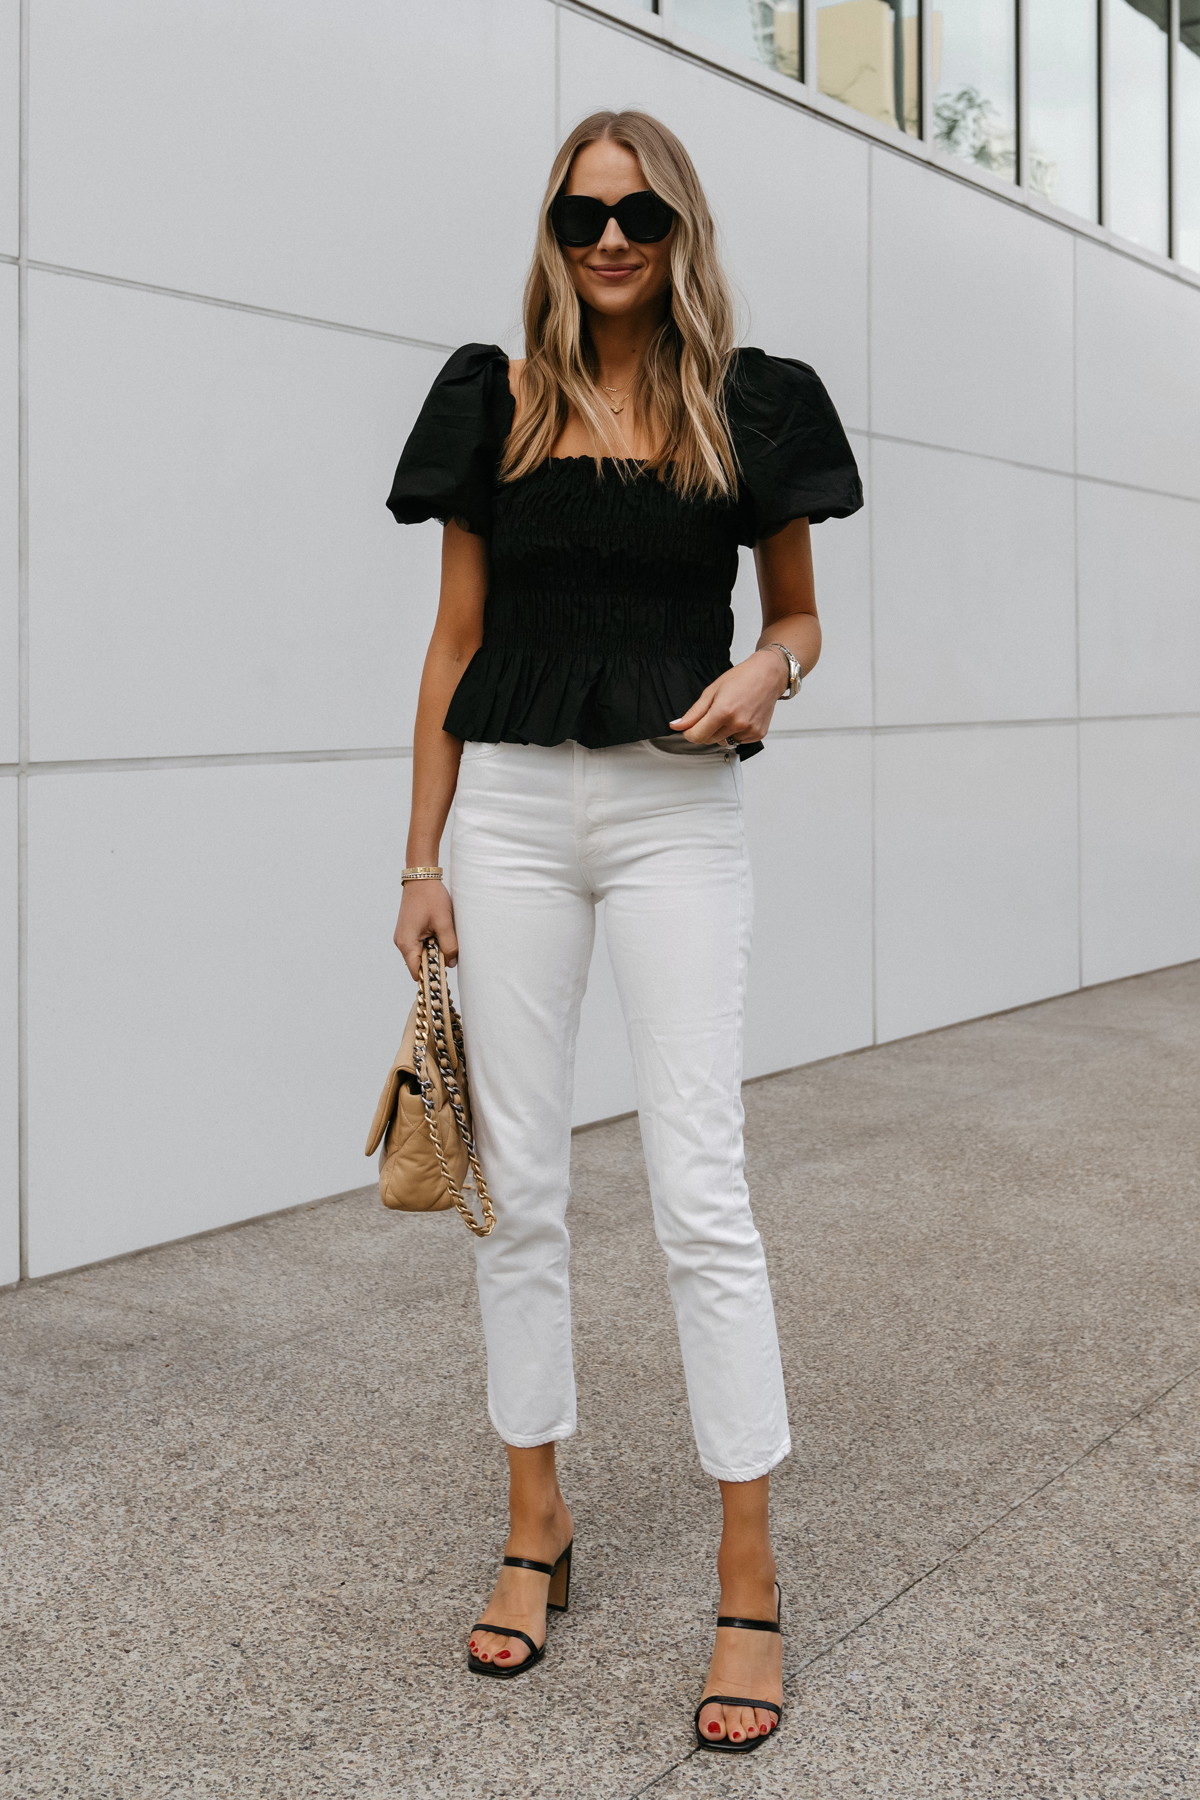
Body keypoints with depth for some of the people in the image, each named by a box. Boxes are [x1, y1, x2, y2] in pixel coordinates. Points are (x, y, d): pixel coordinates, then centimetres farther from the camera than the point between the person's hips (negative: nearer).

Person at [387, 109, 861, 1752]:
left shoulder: (744, 409, 5)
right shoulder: (496, 407, 7)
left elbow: (797, 613, 14)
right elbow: (456, 644, 8)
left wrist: (770, 671, -11)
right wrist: (424, 856, 4)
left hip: (678, 813, -2)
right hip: (514, 807, 2)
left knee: (699, 1193, -6)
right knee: (518, 1183, 5)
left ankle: (751, 1584, 4)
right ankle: (537, 1525, 21)